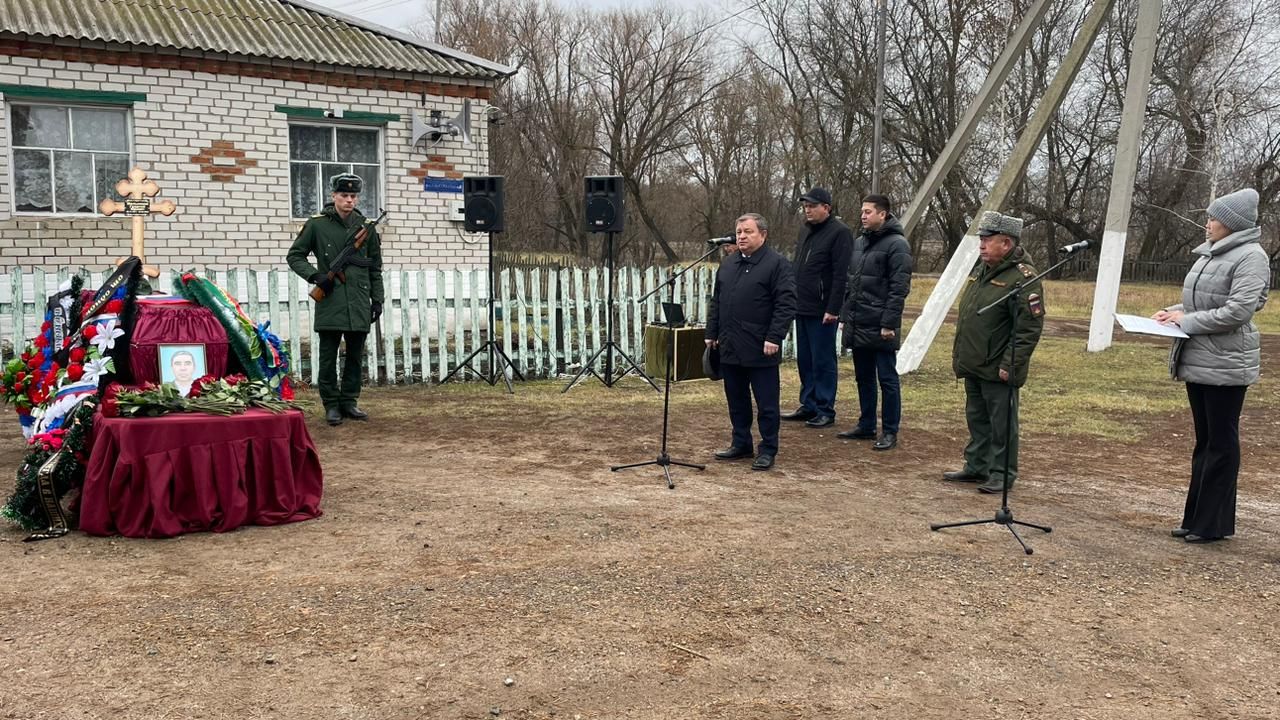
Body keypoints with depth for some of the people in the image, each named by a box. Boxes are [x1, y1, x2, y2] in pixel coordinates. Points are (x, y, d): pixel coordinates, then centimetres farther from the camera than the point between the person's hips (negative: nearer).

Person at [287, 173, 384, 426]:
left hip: (359, 304, 3)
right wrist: (315, 275, -10)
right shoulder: (317, 224, 0)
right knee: (328, 357, 2)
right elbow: (294, 256, 5)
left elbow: (375, 269, 13)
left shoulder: (367, 227, 8)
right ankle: (332, 404, 12)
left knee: (355, 356, 9)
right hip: (330, 303, -3)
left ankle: (349, 401, 20)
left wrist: (377, 299, 7)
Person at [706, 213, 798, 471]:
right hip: (730, 348, 7)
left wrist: (774, 338, -18)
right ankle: (741, 444, 27)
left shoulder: (777, 264, -7)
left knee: (766, 403, 2)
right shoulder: (727, 264, 15)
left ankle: (767, 450, 11)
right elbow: (716, 302, 20)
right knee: (736, 401, 15)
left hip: (760, 351, -7)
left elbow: (786, 304, -12)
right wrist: (712, 333, 15)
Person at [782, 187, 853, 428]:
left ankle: (825, 410, 7)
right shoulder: (806, 230, 16)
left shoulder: (839, 232, -11)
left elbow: (841, 275, -16)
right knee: (804, 361, 13)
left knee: (823, 362, -2)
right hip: (802, 308, 8)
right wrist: (793, 300, 16)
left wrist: (833, 309, -20)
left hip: (823, 311, -8)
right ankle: (808, 406, 22)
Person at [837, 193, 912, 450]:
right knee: (863, 378, 15)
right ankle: (866, 425, 26)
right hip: (857, 326, 8)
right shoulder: (859, 242, 14)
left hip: (880, 328, -8)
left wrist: (889, 324, -19)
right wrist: (846, 314, 12)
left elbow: (899, 289, -15)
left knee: (887, 380, 1)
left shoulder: (896, 245, -10)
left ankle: (890, 432, 8)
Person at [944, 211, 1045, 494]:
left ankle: (1002, 474, 12)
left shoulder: (1022, 277, -16)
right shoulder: (981, 267, 12)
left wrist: (1010, 364, -21)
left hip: (997, 370, -9)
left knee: (1001, 423, 2)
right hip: (972, 364, 9)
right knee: (976, 419, 18)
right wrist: (958, 351, 19)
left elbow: (1030, 328, -19)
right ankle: (976, 467, 30)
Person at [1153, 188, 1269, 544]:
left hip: (1225, 366, -9)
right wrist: (1174, 312, 4)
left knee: (1221, 443, 0)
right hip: (1198, 362, 9)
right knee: (1204, 441, 14)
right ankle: (1197, 518, 23)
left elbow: (1238, 311, -21)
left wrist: (1187, 321, -16)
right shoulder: (1209, 254, 12)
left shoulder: (1250, 257, -13)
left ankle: (1213, 523, 8)